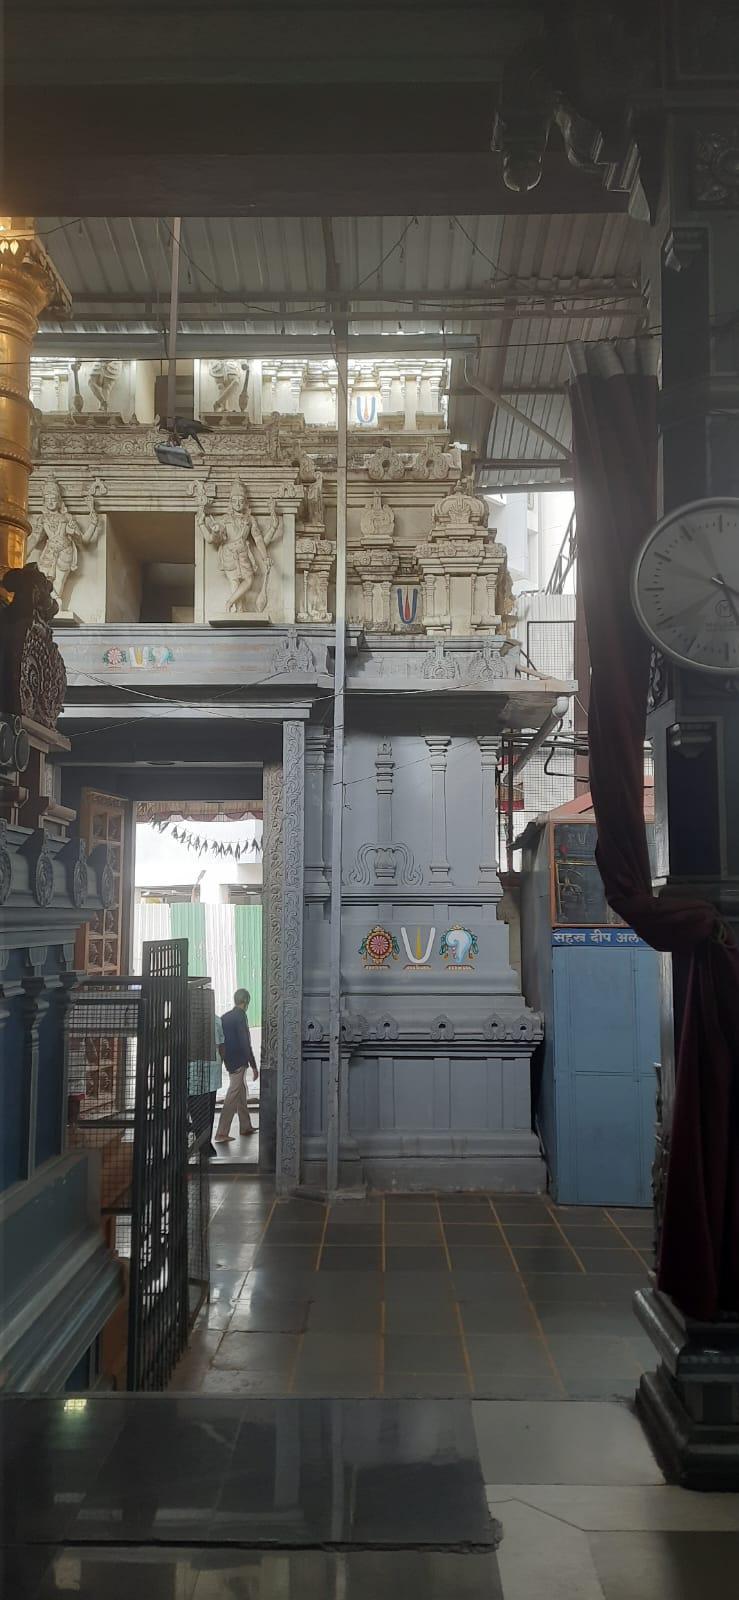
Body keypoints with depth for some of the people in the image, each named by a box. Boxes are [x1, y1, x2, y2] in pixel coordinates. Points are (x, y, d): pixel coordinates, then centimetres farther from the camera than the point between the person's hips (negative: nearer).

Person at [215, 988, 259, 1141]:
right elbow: (245, 1044, -19)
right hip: (239, 1062, -8)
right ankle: (221, 1134, -10)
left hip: (229, 1062, 8)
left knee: (241, 1093, 20)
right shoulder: (240, 1017, -16)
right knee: (233, 1096, -7)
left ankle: (245, 1126, 30)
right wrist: (254, 1066, -15)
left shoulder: (224, 1017, 7)